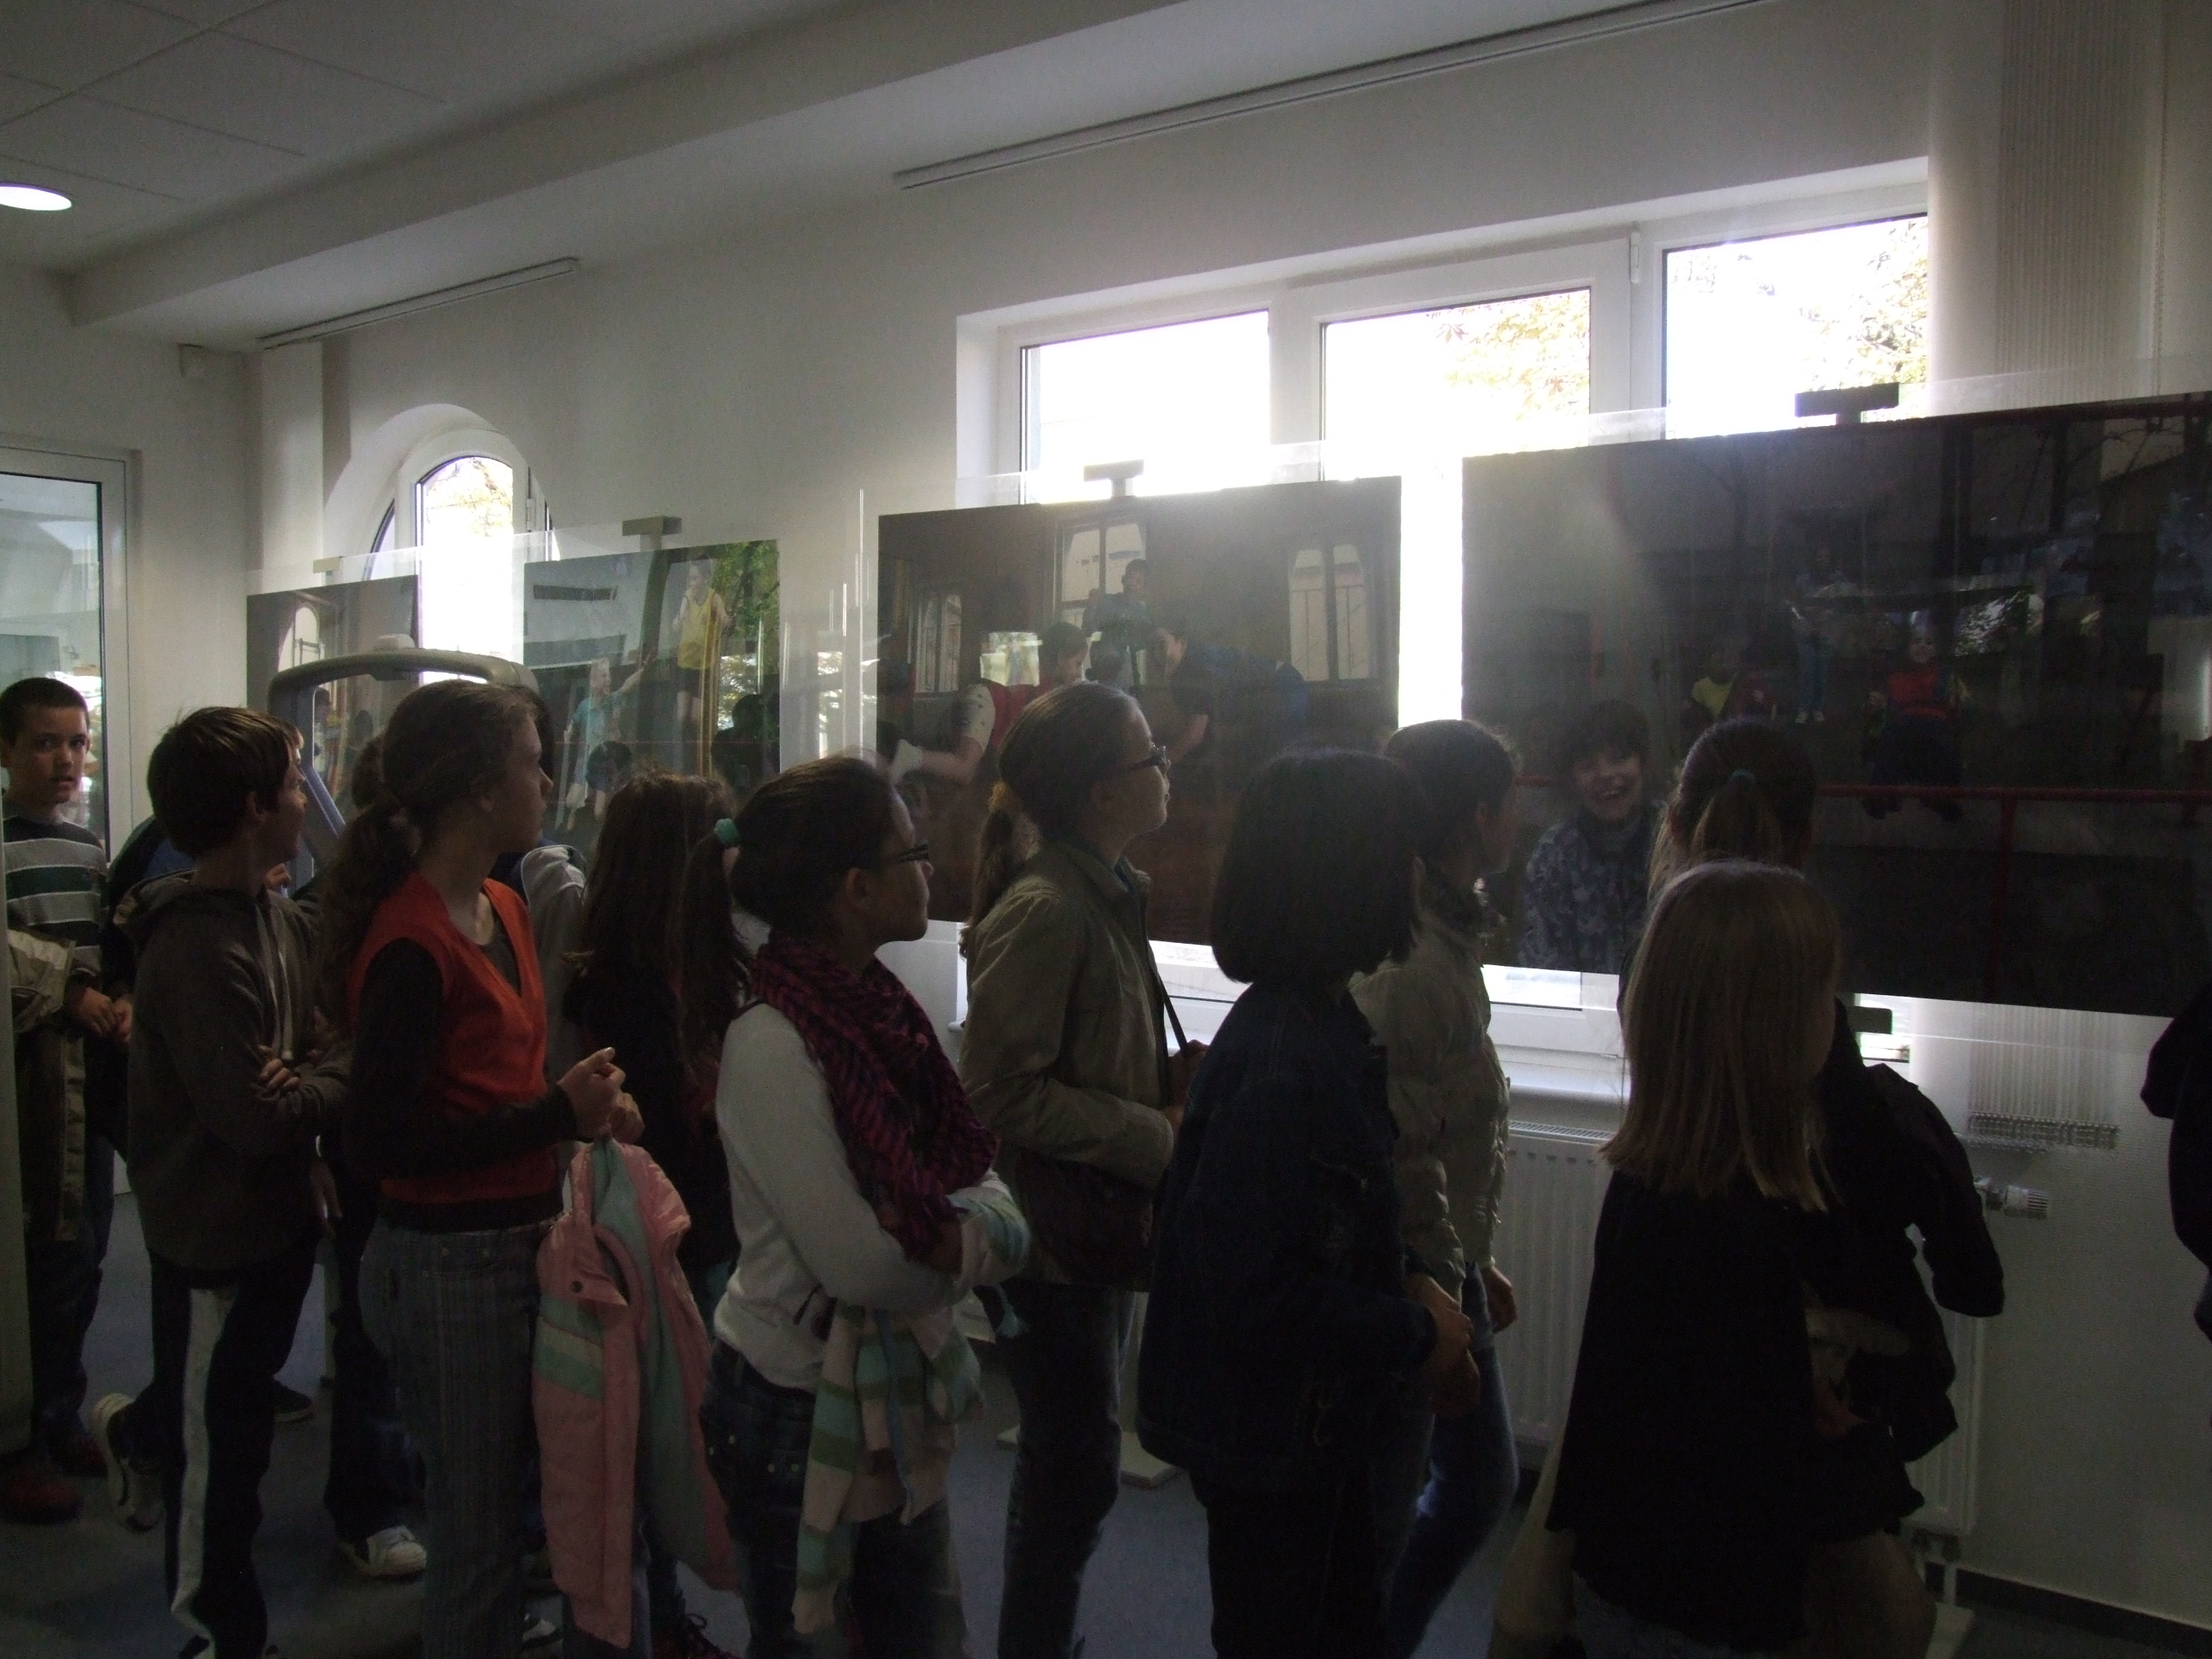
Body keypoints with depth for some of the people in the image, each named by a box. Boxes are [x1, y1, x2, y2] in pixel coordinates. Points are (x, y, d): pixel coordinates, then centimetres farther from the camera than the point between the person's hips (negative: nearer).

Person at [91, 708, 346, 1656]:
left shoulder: (282, 921, 2)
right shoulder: (199, 948, -28)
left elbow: (329, 1047, 3)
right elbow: (256, 1119, -31)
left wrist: (309, 1087, -18)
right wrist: (324, 1090, -12)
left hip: (282, 1214, 8)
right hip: (218, 1231, -8)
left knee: (240, 1390, 30)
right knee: (222, 1448, 12)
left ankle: (135, 1429, 59)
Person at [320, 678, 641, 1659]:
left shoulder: (502, 910, 9)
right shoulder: (410, 944, -19)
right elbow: (380, 1145, -22)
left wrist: (585, 1108, 1)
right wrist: (558, 1115, -19)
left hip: (519, 1243, 9)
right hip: (448, 1265, -8)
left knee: (510, 1509, 20)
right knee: (477, 1539, 8)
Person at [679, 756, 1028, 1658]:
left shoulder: (876, 1007, -1)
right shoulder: (771, 1042, -23)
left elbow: (994, 1203, 0)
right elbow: (862, 1265, -24)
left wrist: (941, 1236, -20)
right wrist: (972, 1241, -8)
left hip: (899, 1403, 7)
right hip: (798, 1413, -7)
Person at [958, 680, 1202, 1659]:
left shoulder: (1103, 895, 8)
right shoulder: (1044, 910, -21)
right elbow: (1004, 1091, -23)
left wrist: (1173, 1074, -2)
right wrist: (1159, 1136, -19)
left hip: (1097, 1226, 9)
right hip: (1055, 1241, -9)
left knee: (1064, 1467, 22)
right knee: (1076, 1475, 5)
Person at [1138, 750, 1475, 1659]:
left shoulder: (1325, 1025, 2)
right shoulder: (1283, 1064, -29)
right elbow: (1253, 1292, -29)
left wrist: (1409, 1284, -1)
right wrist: (1414, 1333, -18)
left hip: (1319, 1419, 9)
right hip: (1268, 1437, -9)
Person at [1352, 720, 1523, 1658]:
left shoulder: (1447, 939, 8)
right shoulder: (1410, 965, -24)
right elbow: (1405, 1159, -24)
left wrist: (1473, 1263, 16)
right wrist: (1442, 1301, -16)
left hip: (1444, 1267, 10)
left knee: (1482, 1482, 23)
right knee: (1385, 1516, 7)